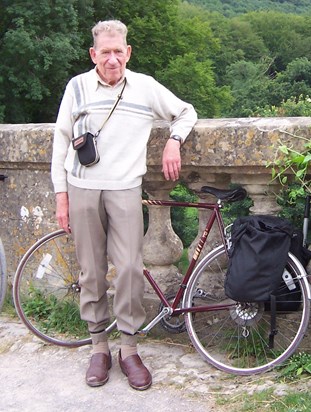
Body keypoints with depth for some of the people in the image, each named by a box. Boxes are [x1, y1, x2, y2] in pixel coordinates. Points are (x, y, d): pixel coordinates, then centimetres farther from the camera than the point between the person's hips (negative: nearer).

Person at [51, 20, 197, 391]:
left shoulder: (146, 87, 6)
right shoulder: (77, 87, 6)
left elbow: (186, 112, 20)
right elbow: (61, 142, 8)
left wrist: (173, 142, 1)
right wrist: (61, 196, 3)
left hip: (125, 189, 0)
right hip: (82, 189, 1)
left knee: (129, 268, -7)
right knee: (91, 271, 4)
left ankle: (129, 349, 8)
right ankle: (98, 346, 18)